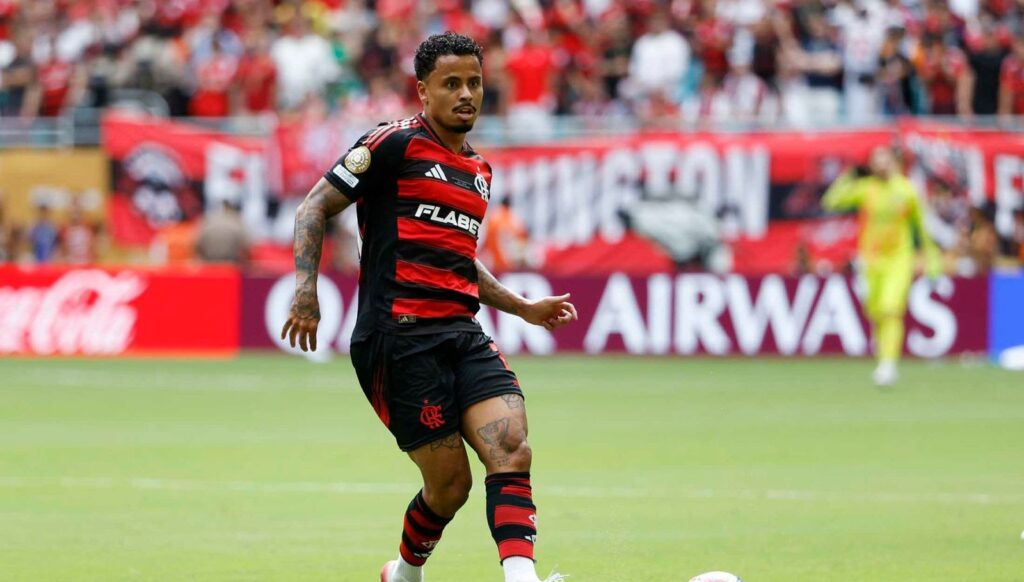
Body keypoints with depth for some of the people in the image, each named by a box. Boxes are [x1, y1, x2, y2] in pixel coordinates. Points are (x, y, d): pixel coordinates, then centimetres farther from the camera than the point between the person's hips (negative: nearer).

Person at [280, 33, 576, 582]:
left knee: (511, 450, -17)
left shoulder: (477, 170, 22)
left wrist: (525, 307, 30)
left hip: (463, 335, 7)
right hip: (399, 336, -7)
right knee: (450, 482, -6)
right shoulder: (395, 144, -2)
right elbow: (315, 207, -3)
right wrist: (305, 288, -17)